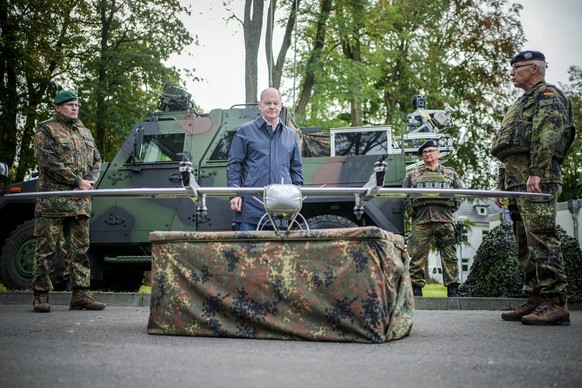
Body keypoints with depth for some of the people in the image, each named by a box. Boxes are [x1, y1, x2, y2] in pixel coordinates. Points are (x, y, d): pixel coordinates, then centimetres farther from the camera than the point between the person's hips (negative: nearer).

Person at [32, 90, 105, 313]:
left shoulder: (85, 133, 20)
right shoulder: (46, 131, -1)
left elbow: (97, 161, 18)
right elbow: (49, 163, -12)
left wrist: (89, 182, -2)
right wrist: (78, 182, -13)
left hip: (80, 202, 6)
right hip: (52, 201, -6)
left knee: (79, 249, 6)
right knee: (47, 249, -3)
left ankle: (79, 294, 10)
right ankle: (41, 295, 2)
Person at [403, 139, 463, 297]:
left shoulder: (450, 173, 20)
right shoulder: (413, 175, 20)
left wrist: (452, 208, 7)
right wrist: (411, 211, 5)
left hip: (444, 218, 0)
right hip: (421, 219, 0)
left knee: (449, 255, -4)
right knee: (417, 255, -6)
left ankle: (453, 289, -2)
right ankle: (416, 287, -2)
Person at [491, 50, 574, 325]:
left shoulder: (548, 96, 1)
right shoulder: (522, 104, 30)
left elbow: (546, 138, -14)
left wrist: (536, 174, -24)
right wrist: (501, 183, 24)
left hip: (537, 180, -10)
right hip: (517, 182, 10)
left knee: (541, 239, -15)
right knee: (525, 244, 7)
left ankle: (555, 303, -17)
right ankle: (536, 300, 10)